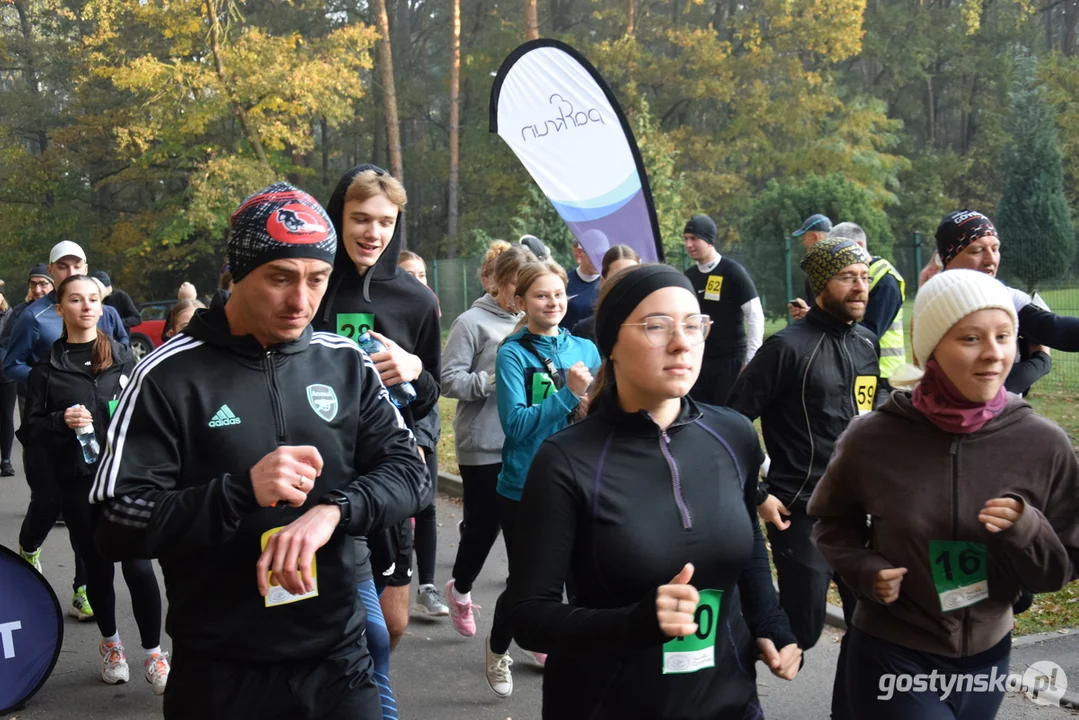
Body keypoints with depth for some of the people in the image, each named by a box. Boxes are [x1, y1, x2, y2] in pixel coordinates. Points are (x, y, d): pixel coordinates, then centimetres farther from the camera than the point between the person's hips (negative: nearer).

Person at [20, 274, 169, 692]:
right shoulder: (46, 368, 4)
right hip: (78, 483, 0)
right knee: (97, 566, 11)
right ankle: (110, 643, 33)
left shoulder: (123, 358, 7)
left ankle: (153, 654, 6)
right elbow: (29, 430, 4)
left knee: (138, 565, -7)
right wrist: (61, 422, -15)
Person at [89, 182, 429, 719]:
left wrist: (333, 510, -21)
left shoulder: (346, 363, 1)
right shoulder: (169, 375, -10)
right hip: (221, 675, -2)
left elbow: (410, 472, -2)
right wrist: (242, 490, -26)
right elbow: (116, 526, -12)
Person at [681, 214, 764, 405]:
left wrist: (750, 360, -14)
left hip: (730, 361, -6)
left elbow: (755, 316, -10)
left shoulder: (733, 272, -8)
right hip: (697, 361, 6)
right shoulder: (688, 277, 8)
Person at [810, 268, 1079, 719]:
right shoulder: (873, 439, -14)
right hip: (892, 658, -2)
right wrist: (866, 569, -13)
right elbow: (831, 521, 4)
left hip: (987, 659, 3)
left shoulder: (1043, 445, -10)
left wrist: (1026, 530, -21)